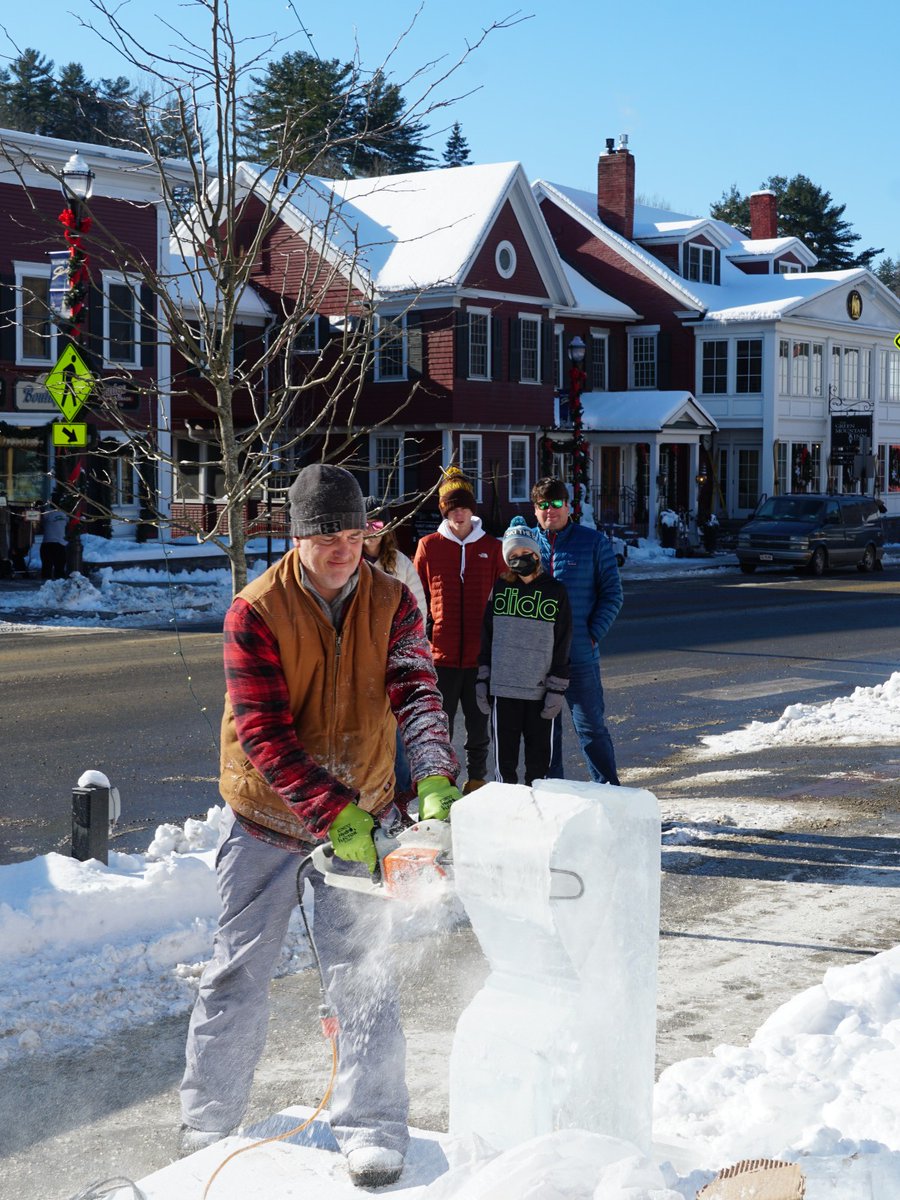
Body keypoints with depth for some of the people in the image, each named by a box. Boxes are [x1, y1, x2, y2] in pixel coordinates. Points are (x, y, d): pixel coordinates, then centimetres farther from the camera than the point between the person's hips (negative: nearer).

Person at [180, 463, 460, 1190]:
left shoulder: (392, 603, -6)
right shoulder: (256, 612, -17)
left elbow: (415, 693, -18)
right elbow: (263, 734, -21)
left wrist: (435, 779, -36)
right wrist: (334, 814, -29)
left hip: (361, 814, 2)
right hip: (267, 816, -1)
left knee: (364, 975, 0)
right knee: (239, 974, 8)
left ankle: (373, 1129, 9)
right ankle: (208, 1125, 24)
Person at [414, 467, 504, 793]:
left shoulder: (491, 548, 5)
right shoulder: (429, 546, 3)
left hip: (481, 653, 1)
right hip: (441, 654, -1)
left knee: (479, 723, 9)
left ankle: (477, 779, 20)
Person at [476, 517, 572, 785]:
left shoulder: (555, 592, 1)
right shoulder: (500, 588, 7)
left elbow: (562, 646, 0)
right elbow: (486, 637, 10)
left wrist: (557, 690, -5)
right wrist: (483, 680, 5)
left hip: (540, 690, -1)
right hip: (503, 687, 1)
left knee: (539, 757, 5)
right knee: (505, 753, 8)